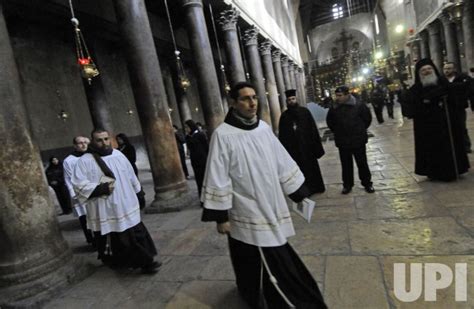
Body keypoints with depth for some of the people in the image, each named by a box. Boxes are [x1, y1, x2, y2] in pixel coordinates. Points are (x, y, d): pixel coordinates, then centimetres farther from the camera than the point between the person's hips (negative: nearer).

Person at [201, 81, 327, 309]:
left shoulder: (264, 128, 3)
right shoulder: (223, 135, -14)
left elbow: (283, 163, 9)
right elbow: (218, 178, -12)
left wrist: (300, 194, 11)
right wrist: (220, 217, -11)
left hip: (270, 207, 6)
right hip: (247, 212, -6)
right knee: (272, 265, 1)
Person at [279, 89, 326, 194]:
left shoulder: (304, 111, 1)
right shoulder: (284, 116, 3)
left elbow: (313, 128, 0)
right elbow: (282, 135, 2)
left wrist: (316, 144, -4)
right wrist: (285, 149, -2)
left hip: (307, 145, 0)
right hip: (293, 147, 0)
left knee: (311, 166, 11)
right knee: (300, 169, 2)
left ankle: (315, 186, 27)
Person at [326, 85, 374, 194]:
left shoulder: (359, 106, -11)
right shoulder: (334, 109, -4)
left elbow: (367, 119, 3)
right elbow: (330, 122, 13)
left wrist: (361, 131, 6)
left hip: (358, 141, -2)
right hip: (342, 142, 2)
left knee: (362, 163, 10)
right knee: (346, 164, 11)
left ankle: (367, 183, 26)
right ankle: (347, 184, 25)